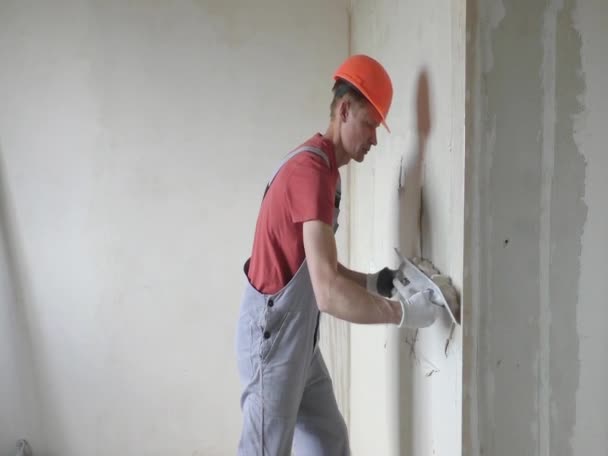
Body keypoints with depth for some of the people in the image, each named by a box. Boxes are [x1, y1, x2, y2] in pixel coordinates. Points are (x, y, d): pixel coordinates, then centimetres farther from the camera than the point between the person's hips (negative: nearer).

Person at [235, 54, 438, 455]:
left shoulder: (324, 167, 9)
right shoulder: (313, 169, -24)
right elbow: (330, 294, -32)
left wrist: (372, 282, 2)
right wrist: (404, 311, -23)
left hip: (299, 337, 10)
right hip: (273, 334, -10)